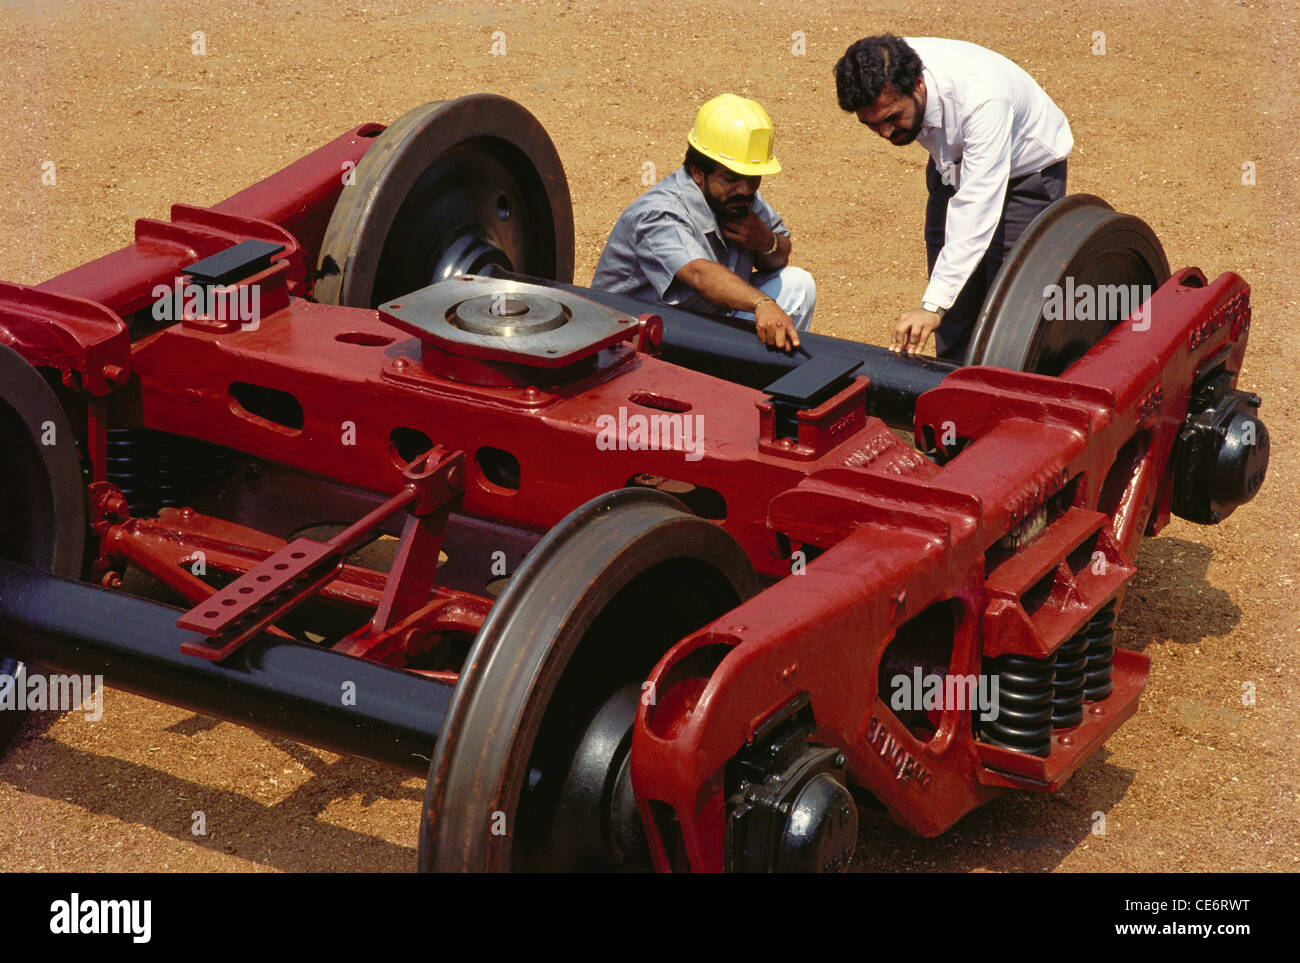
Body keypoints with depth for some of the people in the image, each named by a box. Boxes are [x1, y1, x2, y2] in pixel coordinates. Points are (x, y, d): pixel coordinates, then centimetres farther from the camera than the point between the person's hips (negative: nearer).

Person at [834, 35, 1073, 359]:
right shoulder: (884, 82, -24)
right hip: (953, 168, 6)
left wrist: (933, 306, -51)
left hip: (1025, 171, -5)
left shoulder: (983, 98, -42)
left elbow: (977, 210, -45)